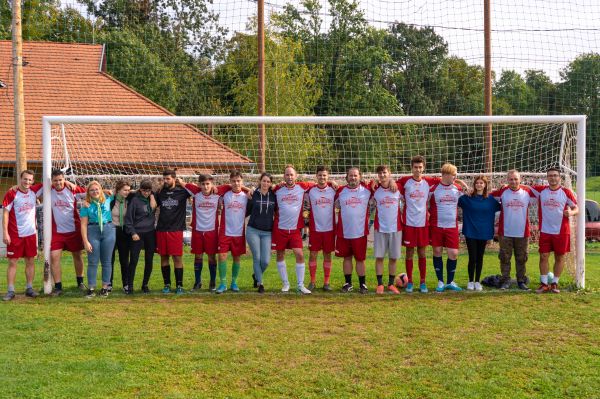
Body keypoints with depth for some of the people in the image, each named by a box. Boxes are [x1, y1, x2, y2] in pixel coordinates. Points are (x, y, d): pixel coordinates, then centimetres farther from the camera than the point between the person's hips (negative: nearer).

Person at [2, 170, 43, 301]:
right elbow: (5, 213, -8)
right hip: (15, 235, -4)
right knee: (12, 262, 0)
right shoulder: (12, 193, -9)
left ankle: (29, 288, 17)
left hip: (31, 233, 4)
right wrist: (5, 232, -13)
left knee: (30, 261, 8)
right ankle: (10, 291, 4)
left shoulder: (34, 191, 2)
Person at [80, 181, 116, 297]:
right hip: (92, 231, -2)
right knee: (93, 262, 0)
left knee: (106, 261, 6)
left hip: (108, 230, 2)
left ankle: (105, 287, 14)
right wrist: (86, 241, -9)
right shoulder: (86, 205, 0)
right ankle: (91, 288, 6)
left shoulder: (108, 200, 8)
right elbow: (83, 224, -3)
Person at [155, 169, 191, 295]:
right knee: (164, 257, 7)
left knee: (177, 258, -3)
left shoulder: (182, 191, 1)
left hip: (176, 230, -3)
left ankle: (179, 285, 4)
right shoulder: (160, 192, 9)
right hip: (161, 230, 3)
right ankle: (167, 284, 17)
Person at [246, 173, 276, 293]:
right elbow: (247, 211, 10)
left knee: (266, 260, -4)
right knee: (257, 258, -1)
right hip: (253, 230, -1)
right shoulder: (253, 195, 0)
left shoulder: (274, 196, 3)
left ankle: (256, 276, 26)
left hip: (267, 232, 1)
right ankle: (260, 283, 15)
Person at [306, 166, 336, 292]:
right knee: (313, 254, 1)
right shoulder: (310, 191, -1)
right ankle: (312, 282, 11)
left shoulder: (333, 190, 1)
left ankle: (326, 283, 13)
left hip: (329, 229, 1)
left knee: (327, 255, 6)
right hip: (315, 228, -1)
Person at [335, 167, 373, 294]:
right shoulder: (340, 191, 2)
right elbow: (336, 205, 14)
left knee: (360, 259, 5)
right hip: (344, 232, 1)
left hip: (360, 232, -1)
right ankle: (348, 283, 20)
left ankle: (362, 284, 15)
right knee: (347, 258, 9)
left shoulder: (367, 190, 1)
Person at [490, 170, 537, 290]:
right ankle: (506, 281, 11)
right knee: (505, 258, 4)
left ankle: (521, 281, 17)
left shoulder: (527, 191, 0)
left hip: (522, 233, 1)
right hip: (505, 232, 0)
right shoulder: (502, 191, -1)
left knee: (521, 258, 8)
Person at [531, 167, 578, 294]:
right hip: (545, 231, 1)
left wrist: (571, 212, -21)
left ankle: (554, 283, 17)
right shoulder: (541, 190, 3)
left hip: (561, 231, -1)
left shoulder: (566, 192, -1)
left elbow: (576, 208, 2)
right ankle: (544, 284, 9)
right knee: (543, 257, 0)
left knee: (559, 258, 5)